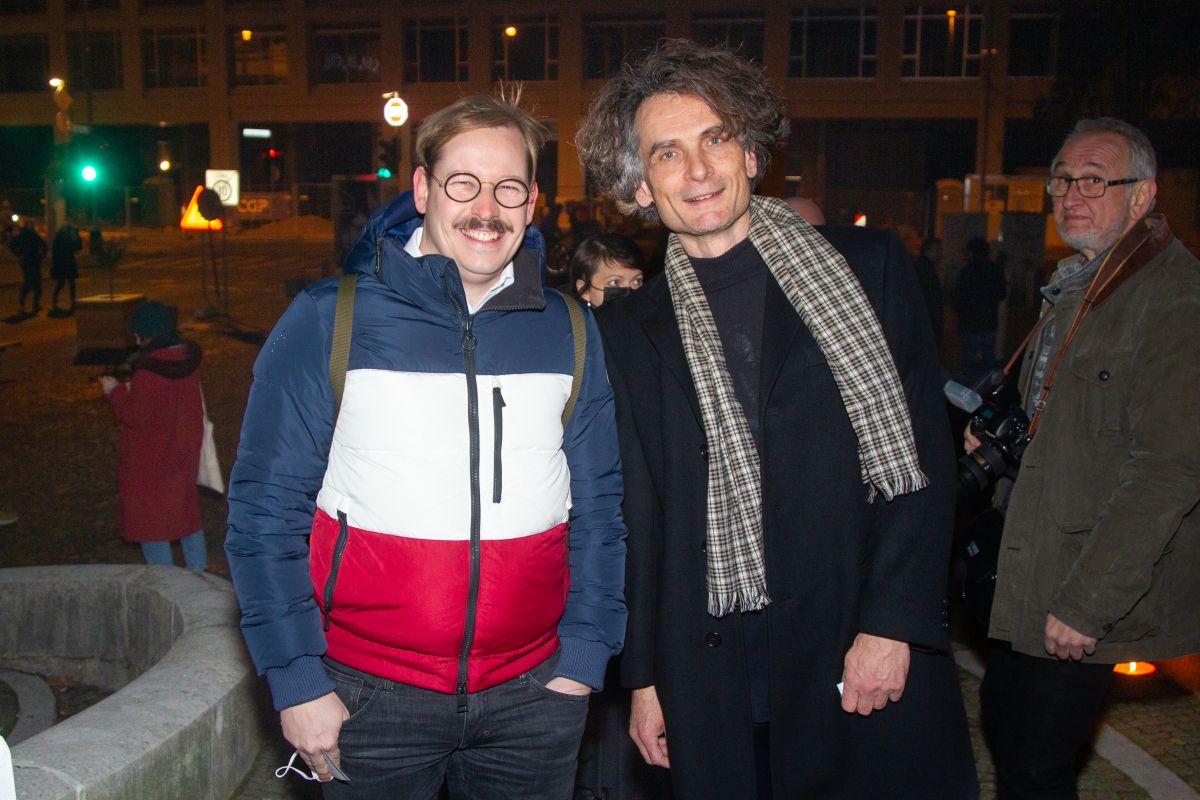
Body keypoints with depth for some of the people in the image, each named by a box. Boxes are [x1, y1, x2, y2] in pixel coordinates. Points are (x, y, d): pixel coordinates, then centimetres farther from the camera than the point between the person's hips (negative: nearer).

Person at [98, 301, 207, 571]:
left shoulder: (147, 372, -28)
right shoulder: (188, 357, -4)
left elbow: (136, 417, -21)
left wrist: (115, 391, -8)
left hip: (151, 460, -7)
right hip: (184, 450, 8)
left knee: (149, 516, 8)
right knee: (186, 508, 21)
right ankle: (199, 568, 29)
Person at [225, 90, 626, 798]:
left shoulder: (569, 331, 2)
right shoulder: (328, 321, -6)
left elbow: (597, 505, 6)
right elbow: (266, 510, -5)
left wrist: (582, 658, 2)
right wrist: (297, 681, -7)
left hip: (533, 694, 3)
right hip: (369, 694, -2)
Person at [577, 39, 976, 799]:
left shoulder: (867, 266, 1)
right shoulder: (632, 332, 6)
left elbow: (924, 452, -2)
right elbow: (639, 515, 8)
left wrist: (893, 623, -10)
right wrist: (644, 675, 7)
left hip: (874, 655, -1)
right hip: (714, 676, 1)